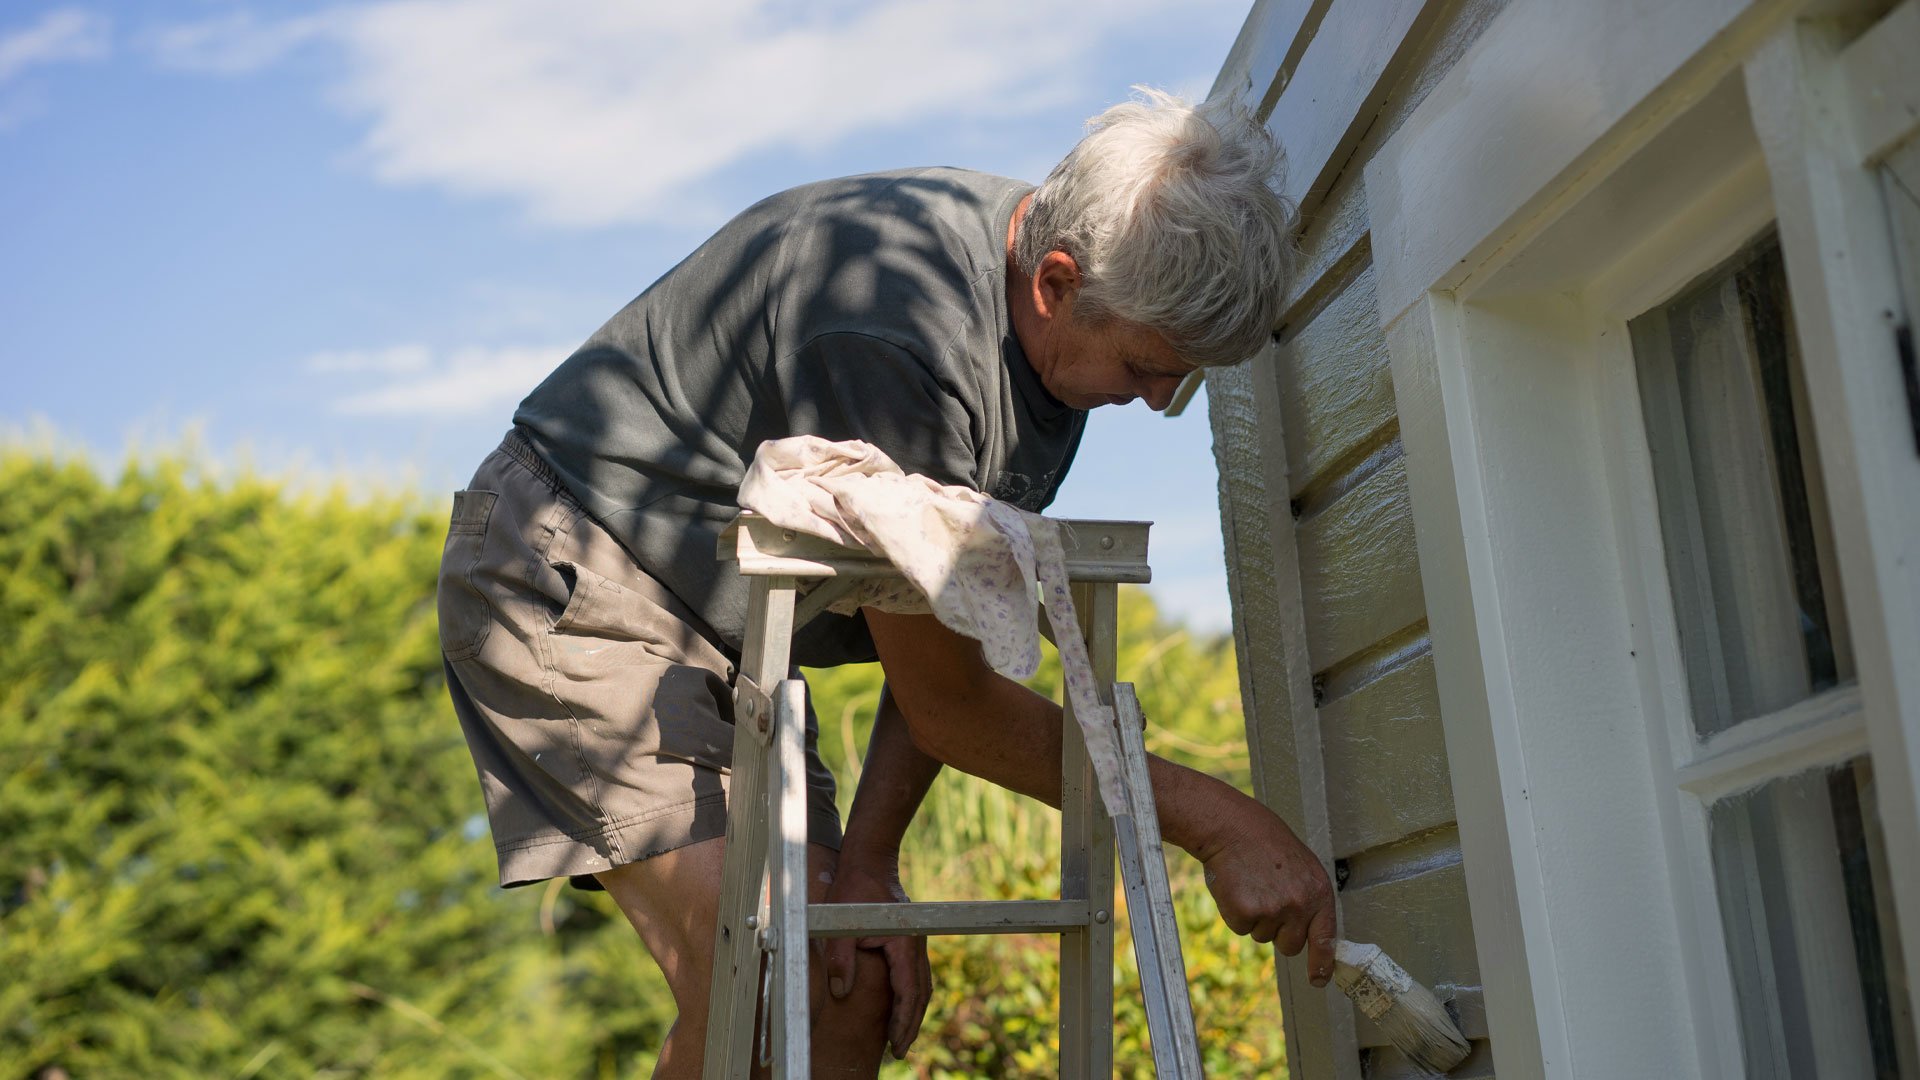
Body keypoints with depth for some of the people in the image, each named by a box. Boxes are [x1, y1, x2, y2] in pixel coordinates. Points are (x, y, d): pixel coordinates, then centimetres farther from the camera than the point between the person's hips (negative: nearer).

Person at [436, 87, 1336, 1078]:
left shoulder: (1064, 342, -4)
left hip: (721, 643, 9)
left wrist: (868, 855, -7)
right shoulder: (900, 321, -32)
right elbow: (945, 699, -24)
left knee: (861, 988, 2)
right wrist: (1212, 820, -22)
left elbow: (950, 632, 2)